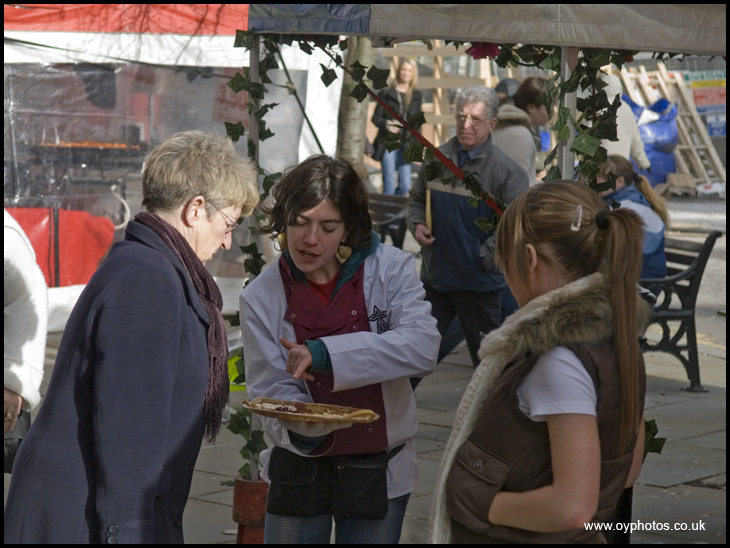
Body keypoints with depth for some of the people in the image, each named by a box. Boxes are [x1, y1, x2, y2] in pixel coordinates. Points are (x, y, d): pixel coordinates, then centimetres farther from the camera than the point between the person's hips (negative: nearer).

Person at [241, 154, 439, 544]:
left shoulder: (391, 269, -9)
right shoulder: (262, 296, -6)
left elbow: (422, 347, -24)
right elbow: (272, 390, -10)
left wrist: (325, 353, -31)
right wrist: (298, 427, -32)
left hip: (379, 472, 0)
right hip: (298, 471, 1)